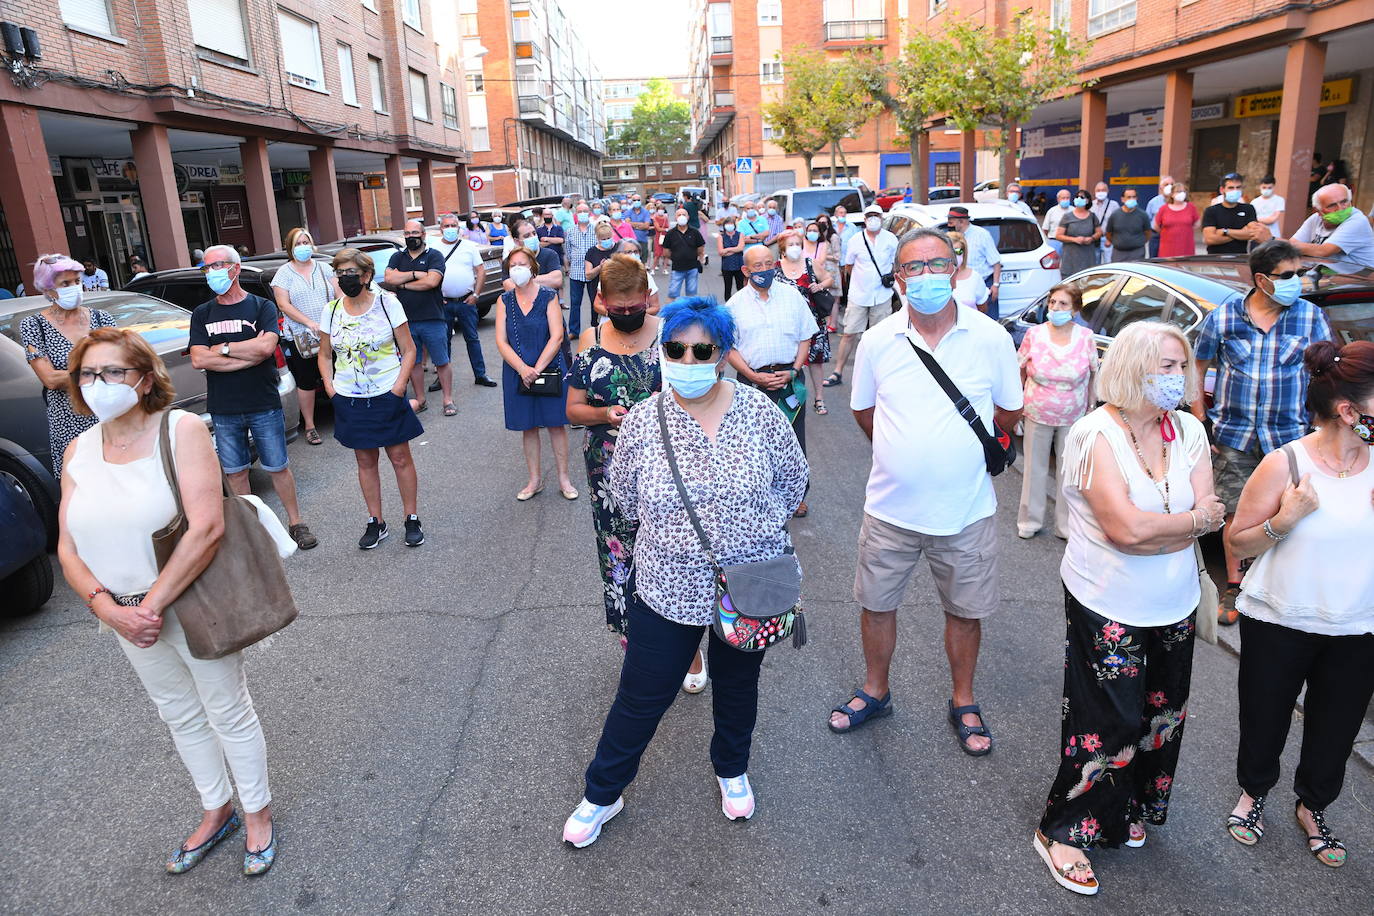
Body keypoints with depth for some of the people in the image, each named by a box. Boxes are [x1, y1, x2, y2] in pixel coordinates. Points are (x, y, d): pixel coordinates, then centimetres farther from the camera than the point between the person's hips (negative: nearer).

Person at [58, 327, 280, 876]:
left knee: (228, 712, 10)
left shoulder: (182, 429, -16)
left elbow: (206, 528, -24)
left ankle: (257, 815, 31)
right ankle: (215, 812, 41)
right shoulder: (79, 451, 1)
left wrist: (153, 604, -23)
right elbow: (68, 549, 0)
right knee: (179, 716, 21)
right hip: (124, 612, 6)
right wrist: (111, 610, -16)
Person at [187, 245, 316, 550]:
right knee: (235, 471, 10)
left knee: (278, 467, 5)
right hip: (223, 409, 3)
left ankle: (295, 523, 18)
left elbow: (266, 346, -19)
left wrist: (223, 348, -11)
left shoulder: (261, 306, -1)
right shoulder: (202, 314, 7)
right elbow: (198, 360, -7)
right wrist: (249, 355, -13)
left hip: (264, 405, -3)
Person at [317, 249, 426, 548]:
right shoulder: (331, 310, 2)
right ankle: (375, 522, 23)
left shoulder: (387, 303, -6)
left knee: (400, 458, 5)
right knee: (365, 462, 11)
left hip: (387, 397, -3)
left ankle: (412, 520, 18)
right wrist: (330, 387, -2)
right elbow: (325, 356, 13)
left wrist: (398, 388, -12)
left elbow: (408, 350, -4)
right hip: (349, 400, 3)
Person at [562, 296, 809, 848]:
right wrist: (674, 533, 8)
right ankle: (601, 794, 34)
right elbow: (626, 501, 3)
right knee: (641, 697, 10)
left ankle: (731, 770, 51)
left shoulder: (758, 411, -9)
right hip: (669, 589, -1)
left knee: (738, 685, 23)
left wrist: (757, 529, 5)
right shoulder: (642, 421, -10)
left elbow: (793, 480, 3)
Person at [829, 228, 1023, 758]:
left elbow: (1010, 411, 6)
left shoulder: (991, 338, -6)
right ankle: (875, 692, 38)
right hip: (890, 508, 1)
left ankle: (963, 703, 37)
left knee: (965, 610, 14)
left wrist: (961, 449, 9)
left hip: (966, 511, -1)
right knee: (876, 604, 14)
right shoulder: (877, 341, -4)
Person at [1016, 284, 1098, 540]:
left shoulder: (1085, 337, -6)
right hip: (1037, 416, 0)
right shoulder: (1034, 334, -7)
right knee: (1035, 469, 11)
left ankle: (1066, 526, 22)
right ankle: (1029, 521, 26)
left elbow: (1094, 374, 4)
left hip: (1073, 419, 0)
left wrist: (1090, 408, 4)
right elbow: (1020, 371, 2)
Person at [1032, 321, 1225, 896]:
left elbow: (1212, 519, -8)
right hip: (1107, 607, -6)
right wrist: (1194, 519, -12)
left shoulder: (1189, 431, 0)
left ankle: (1122, 813, 43)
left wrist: (1153, 528, -21)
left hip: (1174, 607, 6)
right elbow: (1127, 528, -26)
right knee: (1108, 724, 2)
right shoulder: (1095, 434, -18)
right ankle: (1062, 832, 22)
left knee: (1159, 715, 19)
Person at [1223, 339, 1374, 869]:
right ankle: (1254, 792, 44)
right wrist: (1286, 519, -26)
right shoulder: (1286, 464, -16)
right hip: (1279, 624, -3)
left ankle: (1313, 807, 45)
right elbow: (1237, 541, -10)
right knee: (1265, 721, 15)